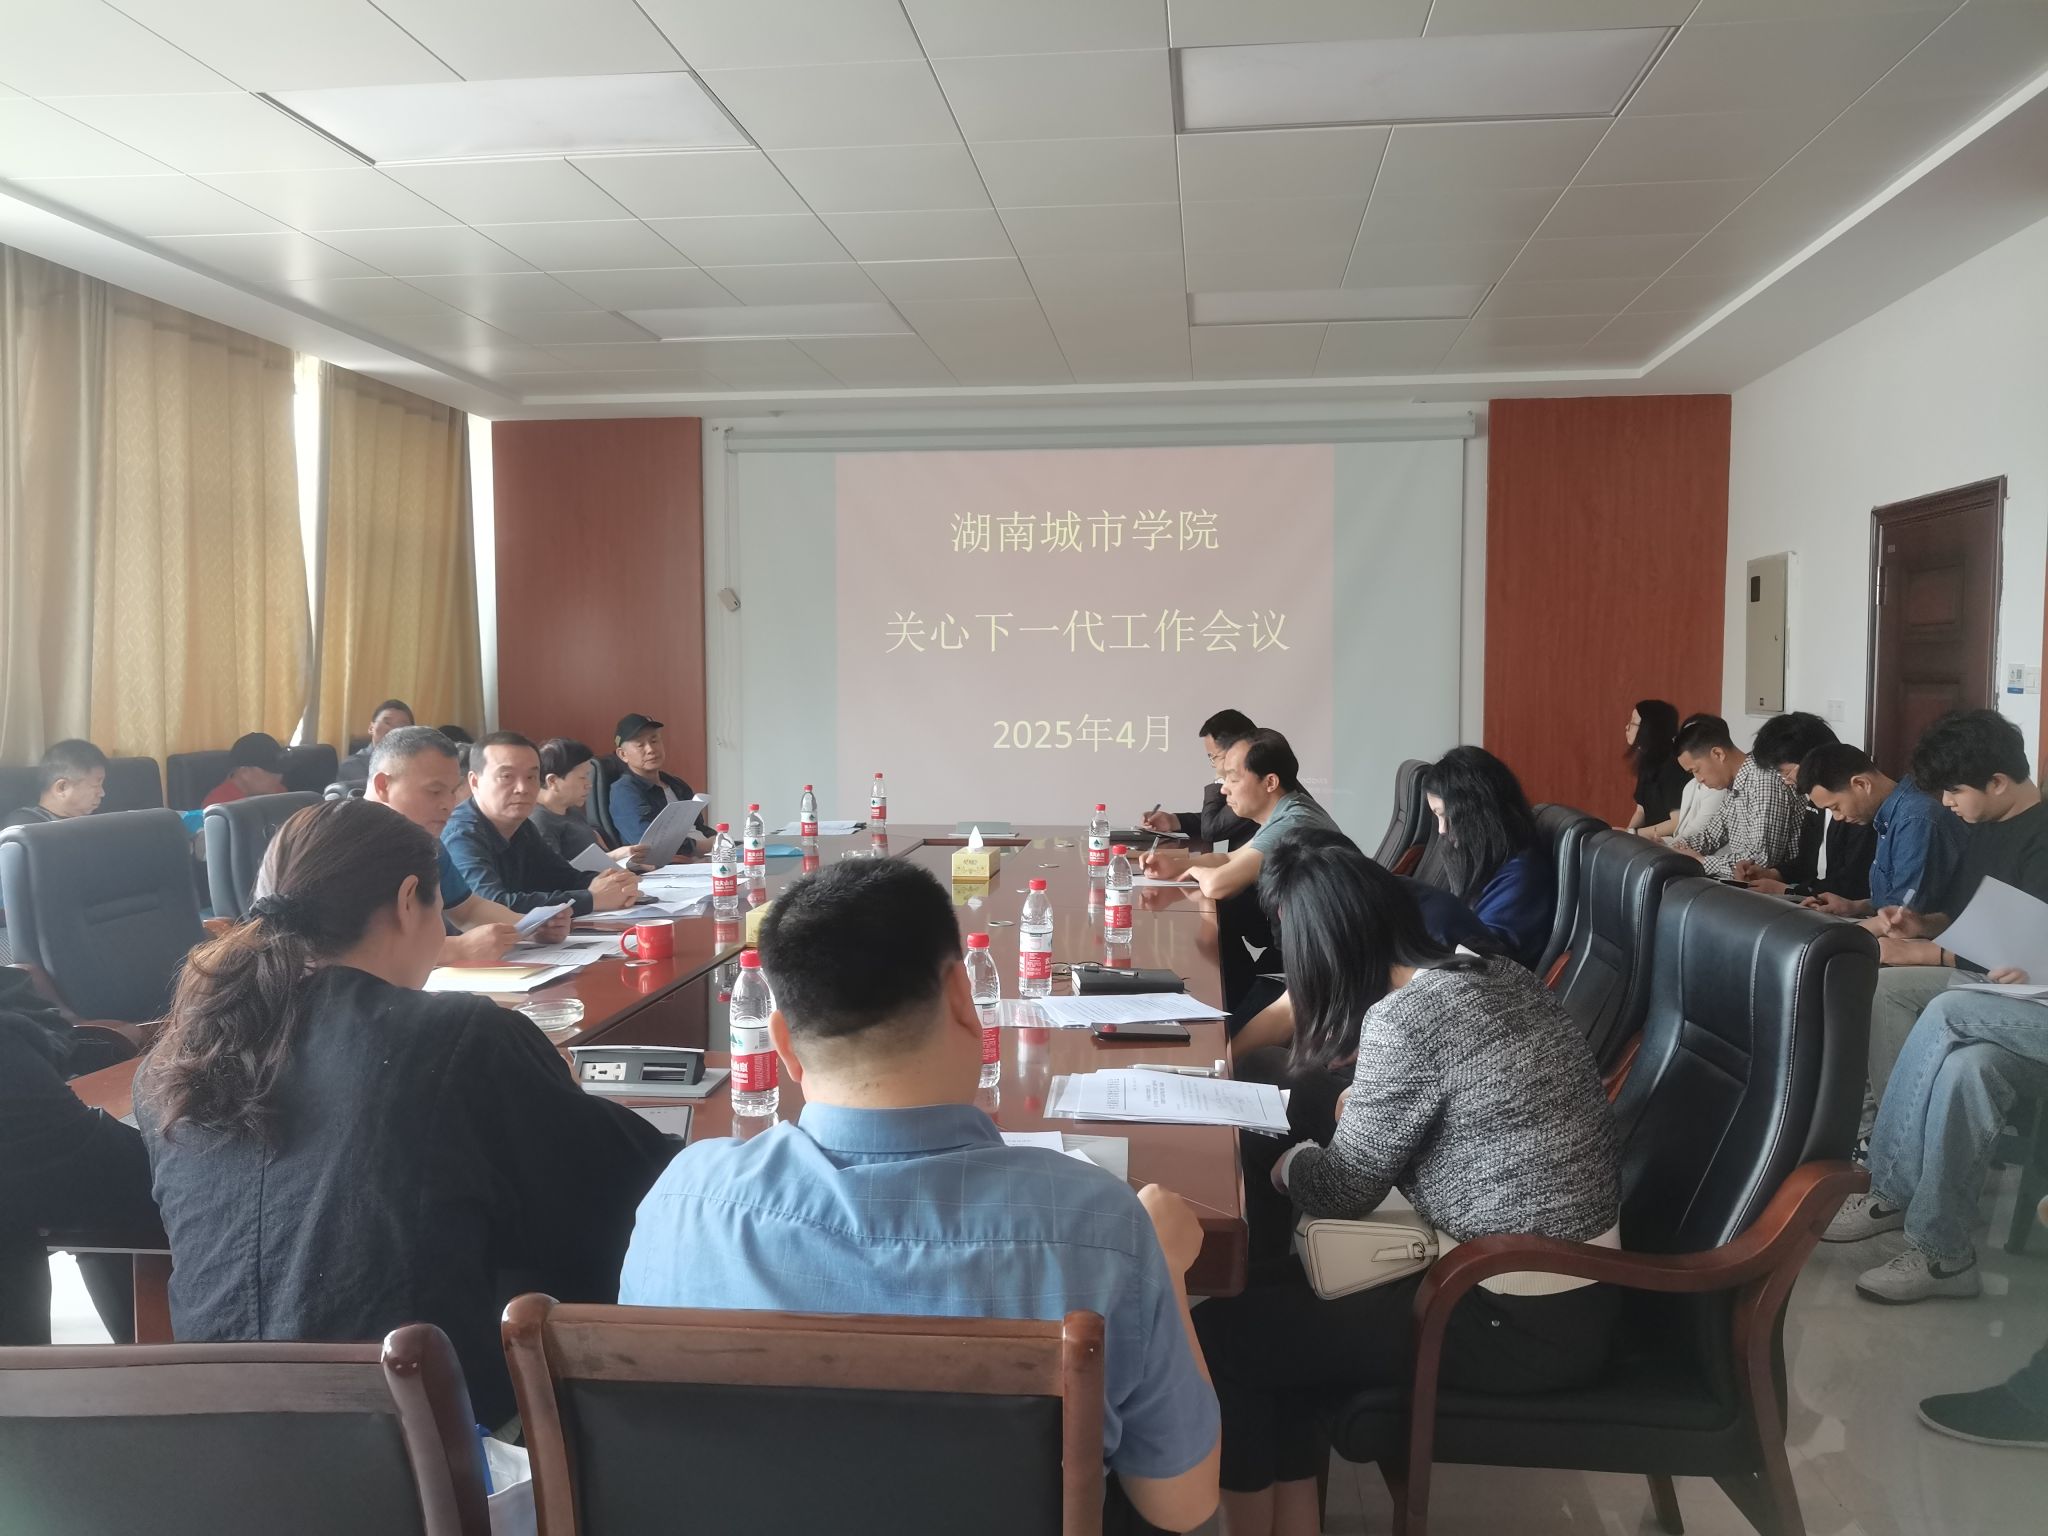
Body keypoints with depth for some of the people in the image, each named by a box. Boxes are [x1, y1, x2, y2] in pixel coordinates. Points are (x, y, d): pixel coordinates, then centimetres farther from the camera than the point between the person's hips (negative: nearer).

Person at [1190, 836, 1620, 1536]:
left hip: (1523, 1323, -9)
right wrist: (1368, 1099, 23)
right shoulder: (1501, 975, 4)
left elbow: (1345, 1189, -9)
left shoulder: (1405, 1017, -21)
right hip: (1578, 1289, 9)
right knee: (1280, 1295, 16)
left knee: (1219, 1336, -1)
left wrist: (1288, 1160, 10)